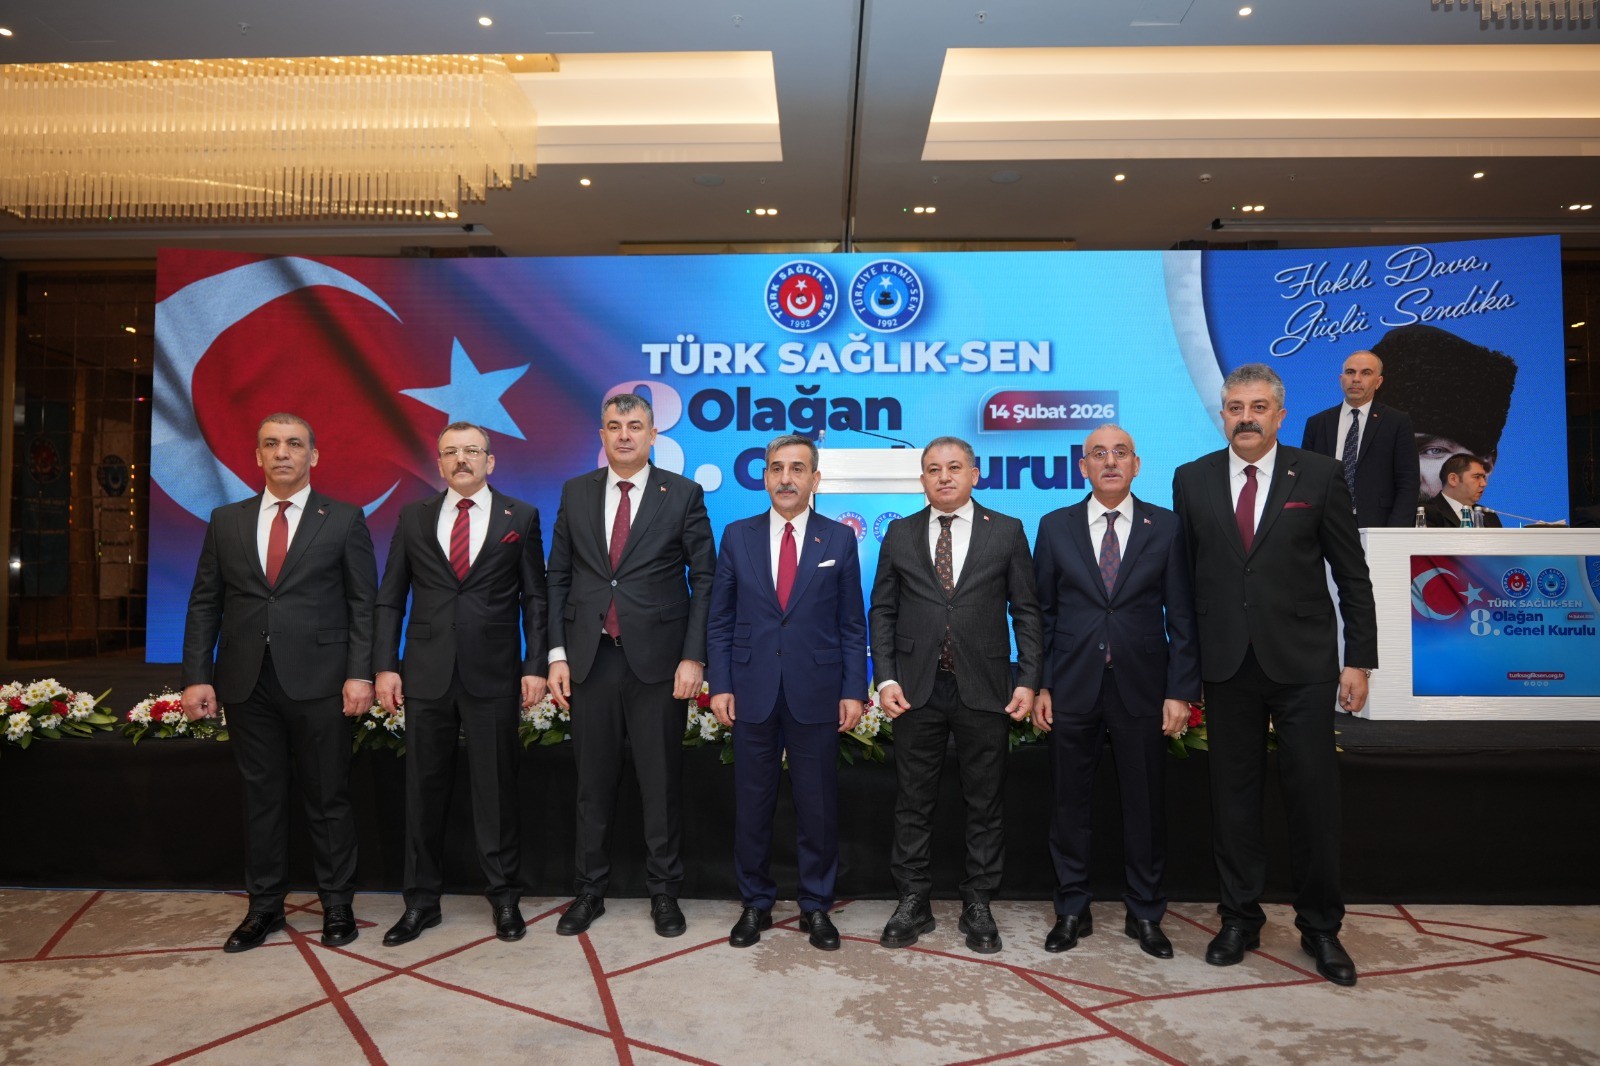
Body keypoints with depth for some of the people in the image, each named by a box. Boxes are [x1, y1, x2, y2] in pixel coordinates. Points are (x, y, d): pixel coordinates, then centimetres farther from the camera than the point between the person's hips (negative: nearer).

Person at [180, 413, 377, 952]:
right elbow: (204, 604, 10)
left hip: (317, 680, -3)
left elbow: (363, 603, -2)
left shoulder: (344, 520, 2)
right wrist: (197, 677, 1)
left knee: (328, 798, 5)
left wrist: (360, 674, -10)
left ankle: (337, 907, 18)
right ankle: (264, 906, 25)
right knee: (261, 796, 12)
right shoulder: (226, 521, 11)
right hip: (247, 683, 3)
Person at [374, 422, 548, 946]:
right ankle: (422, 901, 23)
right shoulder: (414, 516, 9)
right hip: (426, 674, 2)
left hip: (493, 676, -2)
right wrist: (385, 666, 1)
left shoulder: (521, 517, 4)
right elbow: (390, 597, 8)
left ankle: (505, 898, 20)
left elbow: (534, 599, 3)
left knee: (496, 789, 6)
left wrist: (535, 666, -4)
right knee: (424, 789, 9)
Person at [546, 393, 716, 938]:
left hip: (658, 661, -2)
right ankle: (590, 891, 28)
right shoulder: (575, 492, 8)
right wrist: (557, 653, 1)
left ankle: (663, 892, 24)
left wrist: (694, 656, -9)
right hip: (590, 660, 3)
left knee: (662, 784, 7)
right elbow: (558, 578, 9)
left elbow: (704, 578, -2)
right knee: (593, 782, 12)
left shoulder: (684, 494, -1)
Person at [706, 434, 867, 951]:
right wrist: (719, 685, -2)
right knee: (751, 805, 10)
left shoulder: (840, 539, 2)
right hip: (752, 691, 1)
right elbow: (720, 619, 5)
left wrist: (854, 690, -3)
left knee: (818, 807, 8)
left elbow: (852, 625, 2)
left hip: (815, 692, -1)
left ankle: (816, 906, 25)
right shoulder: (738, 536, 5)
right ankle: (755, 903, 26)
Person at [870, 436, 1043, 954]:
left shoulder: (1006, 531, 4)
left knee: (985, 804, 8)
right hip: (917, 690, 1)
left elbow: (1026, 612, 3)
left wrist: (1028, 680, -4)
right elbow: (882, 611, 6)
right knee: (913, 803, 8)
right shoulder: (900, 534, 7)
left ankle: (978, 905, 23)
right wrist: (886, 678, -4)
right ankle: (913, 903, 22)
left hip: (985, 690, -1)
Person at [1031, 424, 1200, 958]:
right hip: (1072, 689, 1)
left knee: (1145, 806, 10)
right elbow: (1041, 612, 5)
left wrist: (1181, 691, -5)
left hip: (1141, 689, 0)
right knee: (1069, 804, 9)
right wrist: (1039, 684, 0)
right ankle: (1072, 910, 25)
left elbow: (1182, 615, 1)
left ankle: (1144, 914, 28)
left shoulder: (1166, 526, 2)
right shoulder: (1055, 527, 4)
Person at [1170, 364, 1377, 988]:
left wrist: (1358, 660, -3)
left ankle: (1320, 928, 24)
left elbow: (1352, 574, 1)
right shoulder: (1192, 480, 4)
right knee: (1233, 795, 10)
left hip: (1303, 663, -1)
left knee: (1313, 795, 6)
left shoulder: (1319, 475, 0)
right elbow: (1185, 574, 6)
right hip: (1226, 663, 2)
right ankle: (1240, 919, 25)